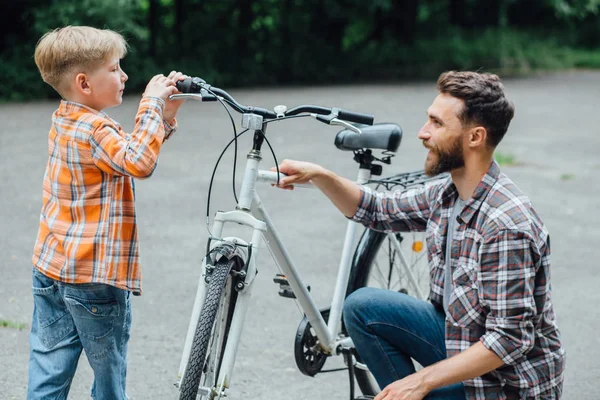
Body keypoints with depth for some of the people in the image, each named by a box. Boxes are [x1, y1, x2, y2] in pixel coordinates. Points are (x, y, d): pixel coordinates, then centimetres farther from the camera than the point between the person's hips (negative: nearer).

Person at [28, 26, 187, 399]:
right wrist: (153, 103, -26)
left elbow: (130, 149, 15)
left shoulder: (64, 120, 10)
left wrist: (165, 115, 2)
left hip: (49, 270, 8)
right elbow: (139, 162, -35)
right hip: (95, 279, -8)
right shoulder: (96, 130, -18)